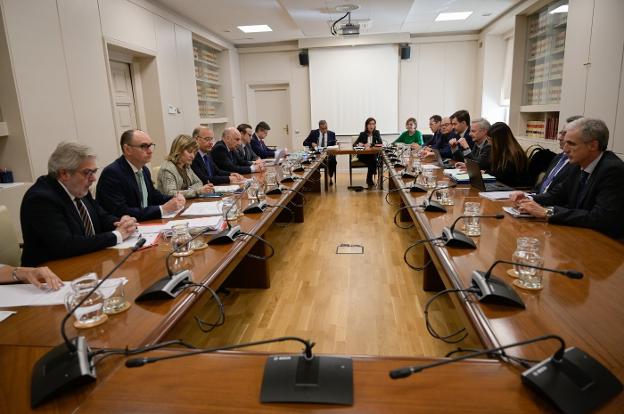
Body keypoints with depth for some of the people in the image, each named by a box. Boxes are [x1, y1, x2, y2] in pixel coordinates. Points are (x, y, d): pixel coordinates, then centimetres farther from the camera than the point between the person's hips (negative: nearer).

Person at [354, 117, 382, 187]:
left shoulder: (376, 133, 7)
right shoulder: (362, 134, 4)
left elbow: (380, 143, -7)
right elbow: (354, 144, 2)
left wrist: (370, 144, -19)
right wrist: (360, 144, -20)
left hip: (373, 155, 1)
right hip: (363, 155, -1)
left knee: (373, 160, -33)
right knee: (372, 161, -31)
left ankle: (369, 179, -18)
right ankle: (369, 179, -17)